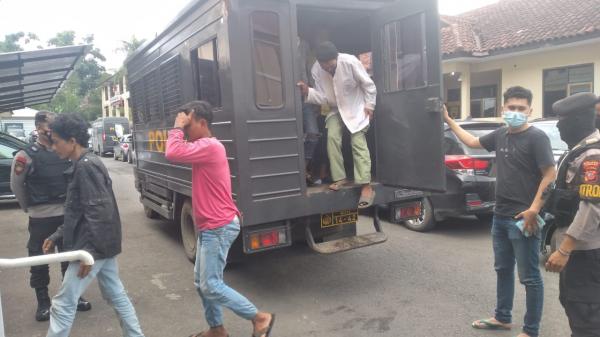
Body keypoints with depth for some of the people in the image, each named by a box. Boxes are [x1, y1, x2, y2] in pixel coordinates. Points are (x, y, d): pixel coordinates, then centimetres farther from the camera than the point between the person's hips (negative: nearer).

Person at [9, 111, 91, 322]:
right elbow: (16, 185, 2)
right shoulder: (26, 156, -9)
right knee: (39, 261, 8)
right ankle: (43, 303, 24)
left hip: (67, 215, 3)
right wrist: (29, 208, 8)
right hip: (41, 219, -3)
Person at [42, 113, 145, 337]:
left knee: (63, 304, 0)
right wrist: (57, 236, 17)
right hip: (103, 245, 10)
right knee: (116, 296, 17)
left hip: (94, 247, -10)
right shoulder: (82, 166, 14)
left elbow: (100, 212, -24)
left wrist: (89, 251, -22)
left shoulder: (86, 166, -17)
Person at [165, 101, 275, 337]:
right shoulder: (204, 147, 15)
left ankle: (260, 318, 6)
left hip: (219, 228, -11)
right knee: (201, 282, 17)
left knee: (211, 286, -6)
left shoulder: (209, 147, -19)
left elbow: (172, 153, -26)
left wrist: (177, 127, -15)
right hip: (211, 227, 11)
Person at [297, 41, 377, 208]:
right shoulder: (316, 70, -16)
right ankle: (340, 178, 1)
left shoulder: (350, 62, -26)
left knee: (358, 143, -12)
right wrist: (308, 92, -32)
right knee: (332, 137, -14)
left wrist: (369, 105, -11)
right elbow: (323, 97, -15)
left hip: (356, 107, -4)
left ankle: (366, 186, -13)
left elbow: (368, 84, -13)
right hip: (336, 110, 4)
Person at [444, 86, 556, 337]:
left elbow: (550, 175, -15)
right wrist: (448, 120, 26)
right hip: (500, 216, 7)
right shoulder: (500, 135, 8)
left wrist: (534, 210, -21)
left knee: (529, 277, 4)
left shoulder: (536, 137, -11)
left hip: (523, 218, -7)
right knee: (503, 269, 19)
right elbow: (472, 141, 24)